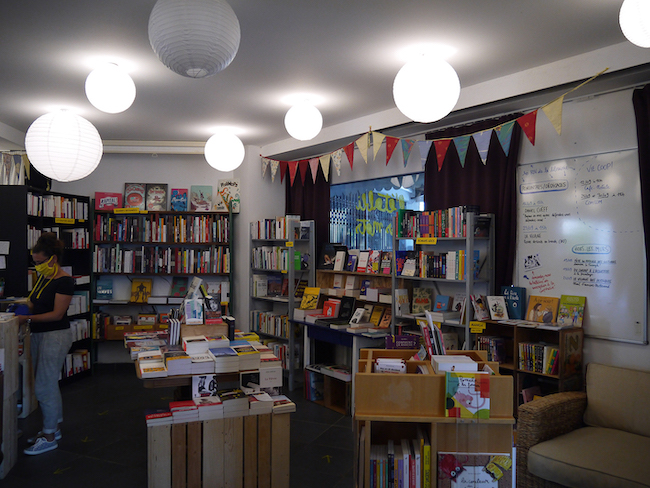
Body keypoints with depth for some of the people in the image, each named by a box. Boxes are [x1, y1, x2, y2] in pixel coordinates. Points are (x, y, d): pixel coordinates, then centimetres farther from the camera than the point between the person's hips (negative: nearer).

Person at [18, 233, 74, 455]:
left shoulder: (64, 281, -16)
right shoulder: (43, 278, 10)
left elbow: (56, 314, -19)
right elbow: (37, 305, 18)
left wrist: (28, 318, -22)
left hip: (56, 336, -9)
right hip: (39, 335, 9)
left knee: (44, 387, -4)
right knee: (48, 384, 17)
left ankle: (49, 438, 8)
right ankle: (53, 428, 30)